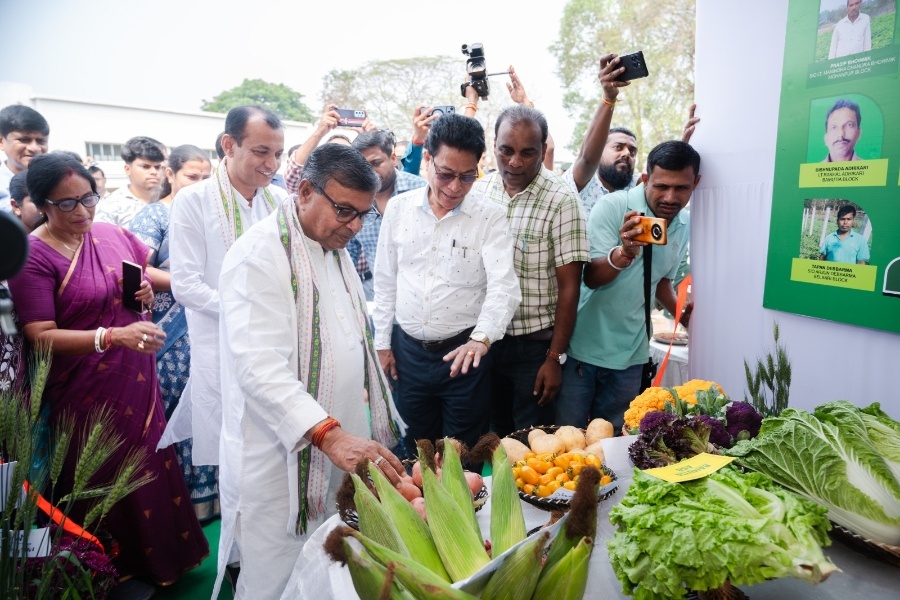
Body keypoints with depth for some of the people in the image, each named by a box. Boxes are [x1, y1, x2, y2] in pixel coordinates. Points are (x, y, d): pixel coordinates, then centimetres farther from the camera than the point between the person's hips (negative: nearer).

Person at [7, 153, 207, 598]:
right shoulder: (32, 256, -13)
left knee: (151, 466, 14)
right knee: (108, 483, 9)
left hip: (138, 380, 5)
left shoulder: (114, 235, 2)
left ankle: (162, 554, 36)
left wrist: (147, 292, -4)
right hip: (86, 393, -5)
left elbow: (150, 273, 20)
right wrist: (113, 336, -31)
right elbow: (41, 336, -18)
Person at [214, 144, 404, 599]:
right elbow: (260, 367, -28)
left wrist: (352, 439, 13)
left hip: (341, 448, 8)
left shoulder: (336, 249, 10)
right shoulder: (259, 255, -18)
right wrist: (329, 434, -38)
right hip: (281, 463, -7)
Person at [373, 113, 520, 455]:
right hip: (408, 350, 3)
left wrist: (481, 339, -35)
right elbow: (385, 282, 8)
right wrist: (382, 342, 8)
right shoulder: (398, 208, 1)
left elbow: (504, 287, -19)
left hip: (464, 352, -2)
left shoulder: (490, 217, -8)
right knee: (416, 453, 19)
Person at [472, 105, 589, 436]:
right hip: (484, 338, 4)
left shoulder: (561, 201, -14)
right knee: (495, 435, 20)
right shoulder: (479, 189, 0)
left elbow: (569, 287, -13)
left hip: (535, 345, -4)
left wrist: (555, 358, -13)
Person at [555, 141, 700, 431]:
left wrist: (681, 313, 5)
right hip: (583, 345, -4)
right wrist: (625, 252, -37)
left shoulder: (685, 225, 5)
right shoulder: (612, 206, -14)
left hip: (630, 353, 5)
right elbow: (590, 278, -20)